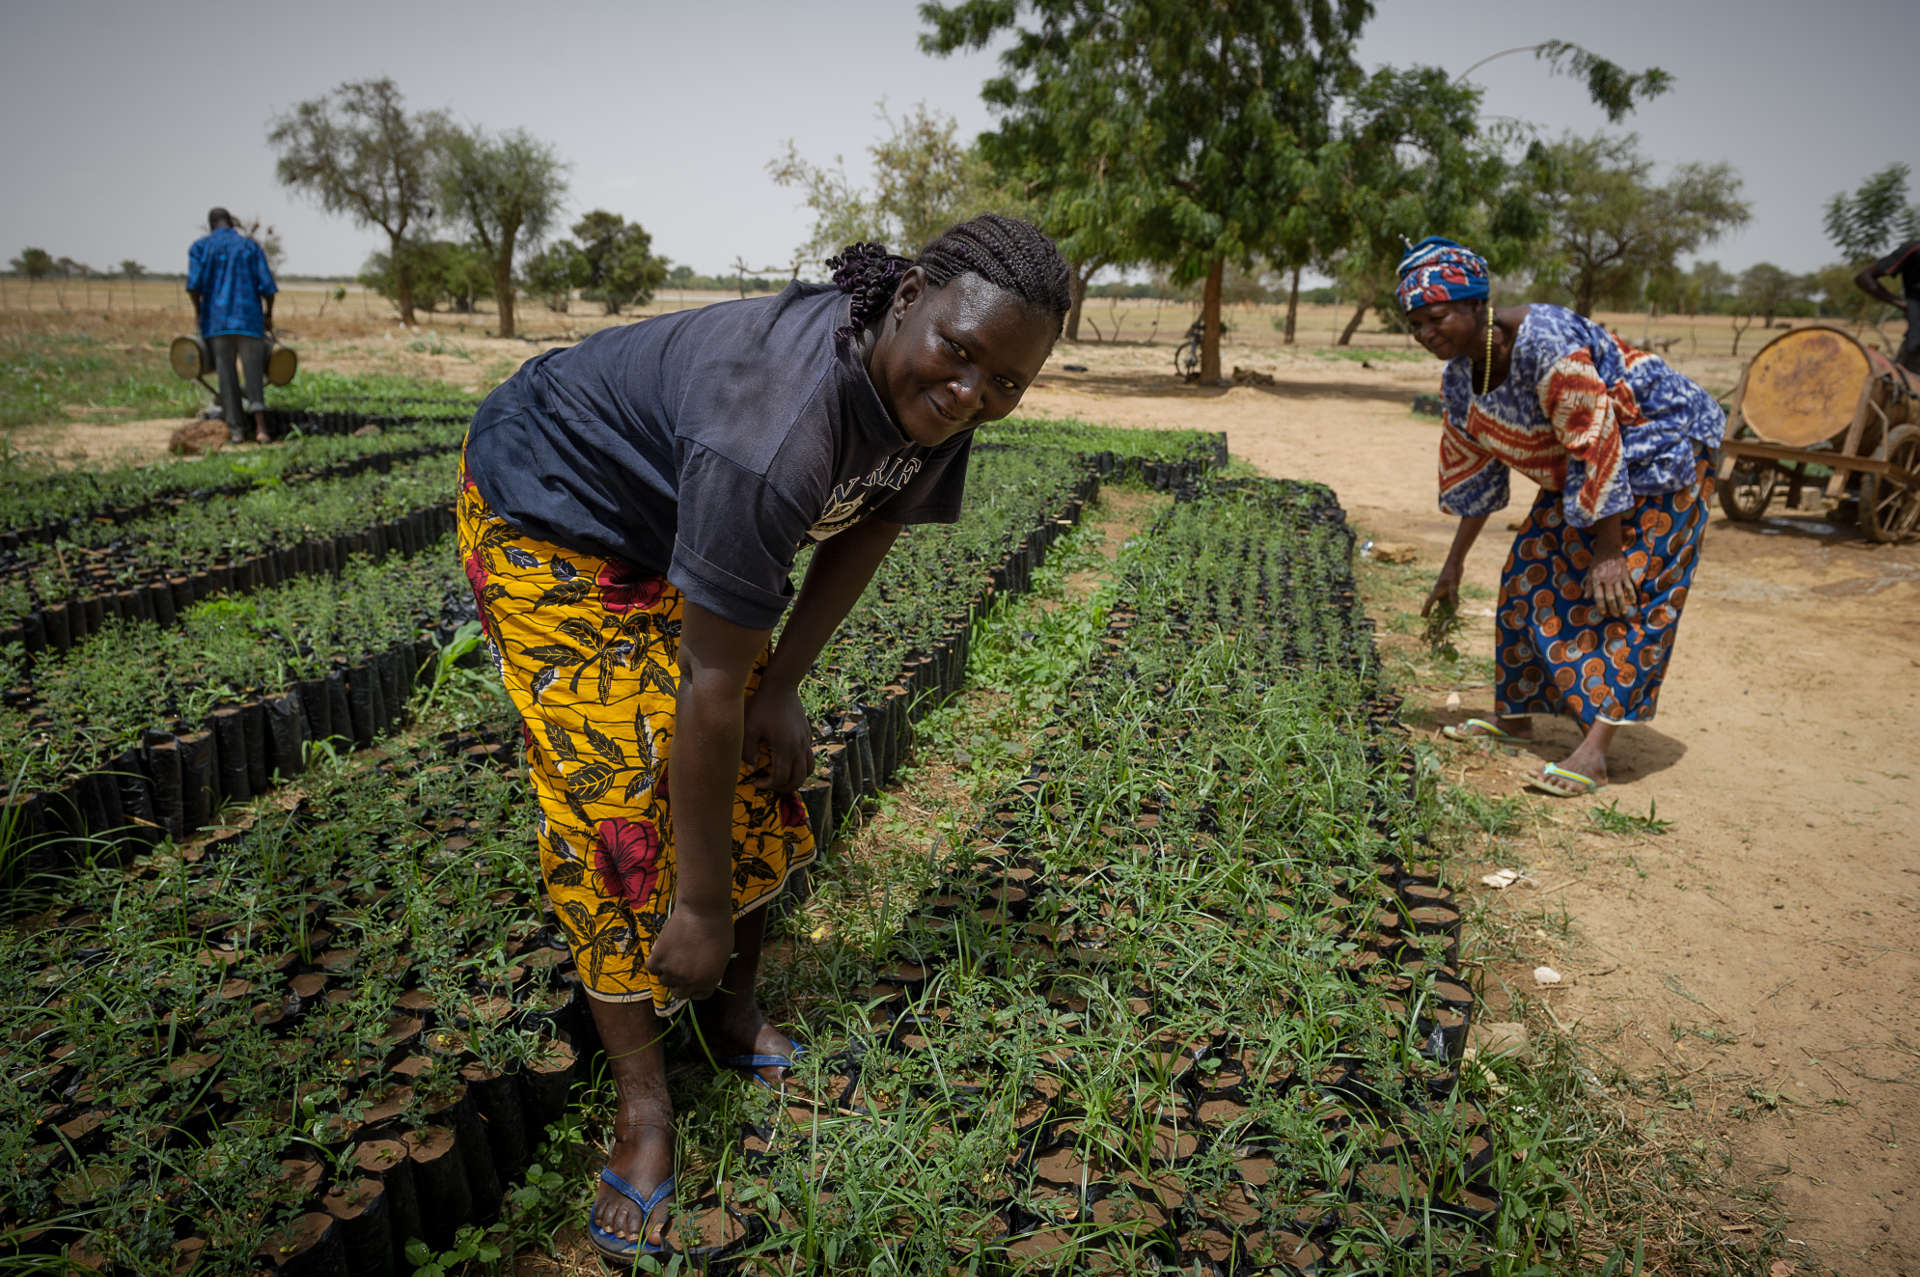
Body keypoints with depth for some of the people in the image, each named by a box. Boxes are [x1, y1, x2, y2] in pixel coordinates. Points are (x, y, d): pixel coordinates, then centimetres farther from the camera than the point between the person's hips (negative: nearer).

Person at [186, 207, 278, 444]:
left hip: (217, 319, 0)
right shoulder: (251, 246, 6)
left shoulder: (200, 247, 6)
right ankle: (260, 426, -15)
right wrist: (268, 314, 9)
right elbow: (267, 285, -3)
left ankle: (236, 428, 6)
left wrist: (198, 309, 8)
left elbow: (193, 284, -7)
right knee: (253, 372, 2)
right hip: (249, 318, 0)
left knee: (227, 374, 7)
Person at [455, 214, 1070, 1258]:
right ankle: (643, 1107, 3)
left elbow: (867, 531, -1)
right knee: (620, 790, -13)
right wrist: (700, 905, -29)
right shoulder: (779, 426, -42)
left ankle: (735, 1016, 27)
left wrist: (781, 690, -6)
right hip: (550, 517, -7)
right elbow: (709, 685, -38)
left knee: (760, 759, 7)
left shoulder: (936, 395, -17)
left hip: (682, 520, 8)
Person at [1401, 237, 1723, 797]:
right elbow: (1473, 476, 8)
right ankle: (1515, 715, 20)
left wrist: (1609, 550, -26)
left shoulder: (1545, 340, -31)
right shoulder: (1459, 379, -3)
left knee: (1619, 592, -16)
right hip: (1573, 471, 9)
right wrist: (1453, 566, 12)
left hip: (1660, 453, -9)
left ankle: (1594, 750, -21)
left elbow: (1596, 446, -29)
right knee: (1533, 573, 7)